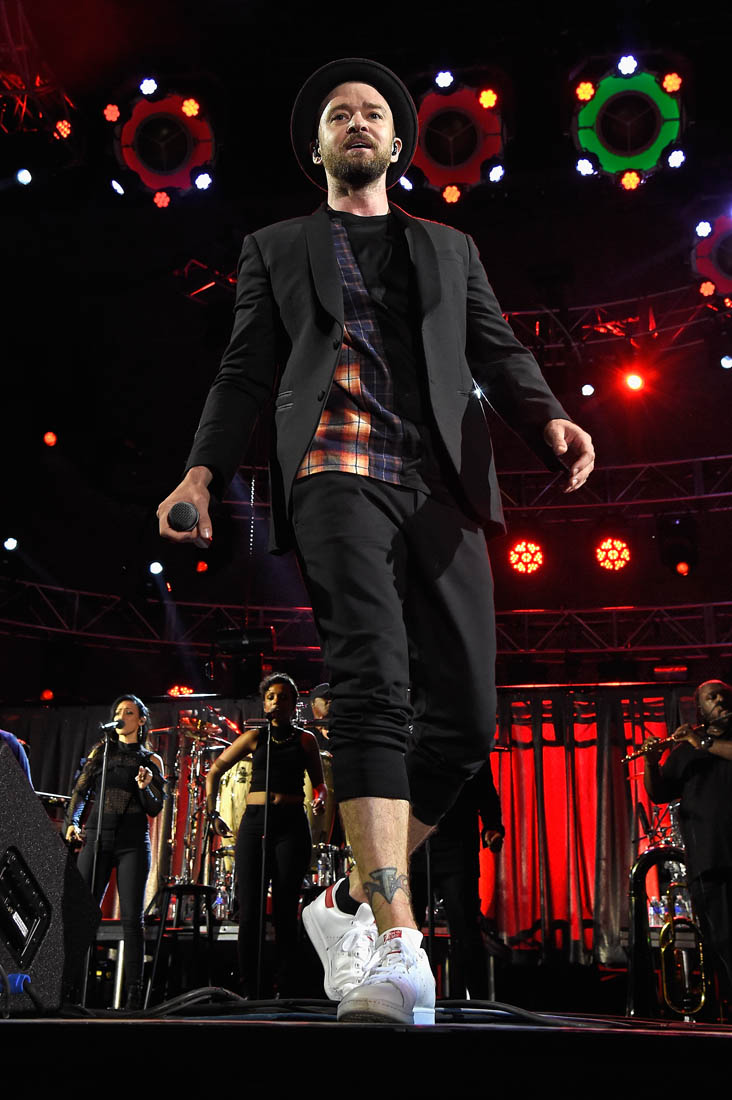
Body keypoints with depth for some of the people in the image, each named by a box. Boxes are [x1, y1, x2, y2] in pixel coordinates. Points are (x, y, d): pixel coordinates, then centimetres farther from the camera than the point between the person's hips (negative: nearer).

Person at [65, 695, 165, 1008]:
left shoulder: (151, 761, 8)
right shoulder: (101, 750, 14)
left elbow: (155, 809, 4)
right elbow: (80, 790, 10)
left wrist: (145, 788, -16)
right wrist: (71, 822, -7)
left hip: (133, 841, -2)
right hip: (97, 836, 2)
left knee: (132, 918, -5)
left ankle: (134, 994, -2)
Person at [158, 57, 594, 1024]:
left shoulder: (451, 249, 29)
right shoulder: (276, 249, 24)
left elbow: (499, 353, 16)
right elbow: (246, 373, 15)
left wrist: (549, 419, -6)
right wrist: (204, 470, -2)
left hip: (442, 490, 3)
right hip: (338, 474, -3)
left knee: (464, 719, -6)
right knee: (372, 686, -24)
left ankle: (354, 903, 12)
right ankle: (397, 945, -24)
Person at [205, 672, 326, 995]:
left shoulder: (305, 739, 10)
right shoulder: (254, 737, 10)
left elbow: (319, 782, 16)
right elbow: (215, 770, 15)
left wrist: (320, 799, -7)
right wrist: (212, 813, 8)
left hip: (292, 825, -1)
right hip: (254, 823, 1)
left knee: (285, 911, -1)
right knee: (249, 910, -2)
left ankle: (286, 990, 3)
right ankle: (248, 989, 4)